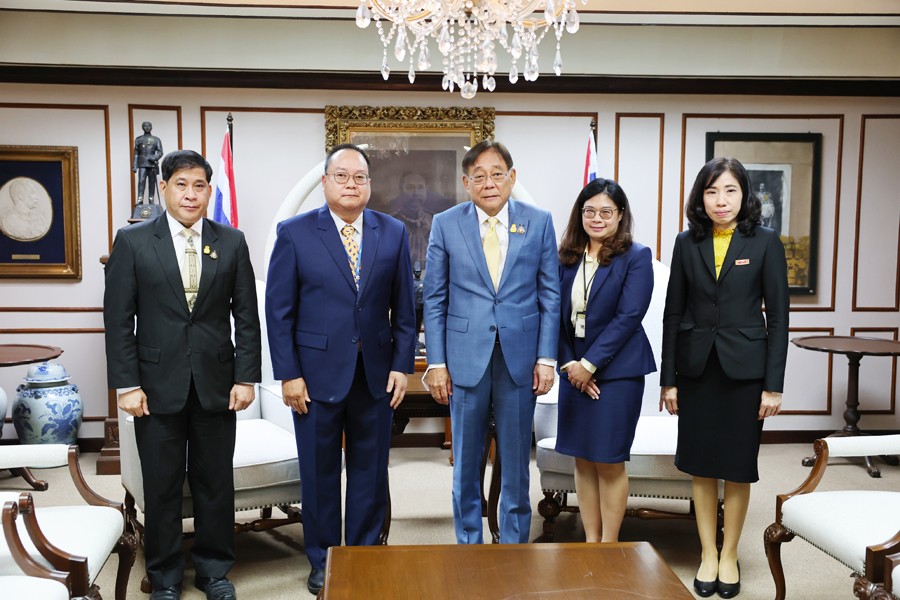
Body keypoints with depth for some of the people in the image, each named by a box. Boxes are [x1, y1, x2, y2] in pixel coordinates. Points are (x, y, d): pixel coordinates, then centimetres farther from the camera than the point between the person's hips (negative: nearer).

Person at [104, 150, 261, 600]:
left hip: (216, 383, 1)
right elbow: (118, 319, -2)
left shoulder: (232, 242, 4)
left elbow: (246, 316, 4)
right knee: (161, 486, 9)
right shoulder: (133, 241, -1)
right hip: (158, 384, -1)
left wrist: (245, 377, -2)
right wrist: (126, 384, -7)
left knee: (215, 481, 11)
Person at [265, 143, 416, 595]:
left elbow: (404, 308, 5)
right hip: (317, 373, -2)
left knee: (370, 472, 12)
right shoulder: (295, 232, -3)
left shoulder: (393, 233, 3)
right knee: (319, 473, 10)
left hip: (376, 374, 2)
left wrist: (402, 365, -1)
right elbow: (279, 311, -4)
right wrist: (288, 374, -8)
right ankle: (322, 561, 28)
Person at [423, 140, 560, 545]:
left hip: (520, 357, 0)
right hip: (466, 357, 0)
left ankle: (514, 546, 27)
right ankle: (468, 545, 27)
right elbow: (435, 300, 2)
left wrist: (546, 358, -3)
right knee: (466, 462, 10)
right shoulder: (445, 224, 1)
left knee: (516, 461, 10)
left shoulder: (539, 222, 2)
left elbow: (550, 295, 3)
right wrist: (436, 363, -3)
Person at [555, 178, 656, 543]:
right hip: (575, 369, 5)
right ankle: (590, 542, 22)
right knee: (583, 460, 9)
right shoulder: (567, 258, 8)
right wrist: (569, 363, -6)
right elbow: (557, 314, 6)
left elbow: (629, 316, -13)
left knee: (609, 462, 2)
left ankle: (609, 546, 16)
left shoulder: (636, 257, -4)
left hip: (616, 371, -4)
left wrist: (589, 364, -15)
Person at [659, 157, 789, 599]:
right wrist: (668, 378, 1)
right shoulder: (687, 243, 3)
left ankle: (729, 556, 25)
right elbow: (673, 313, 4)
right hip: (696, 368, 2)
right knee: (701, 466, 9)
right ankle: (707, 555, 23)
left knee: (738, 468, 8)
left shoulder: (765, 243, -3)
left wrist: (774, 384, -7)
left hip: (744, 370, -2)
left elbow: (778, 317, -3)